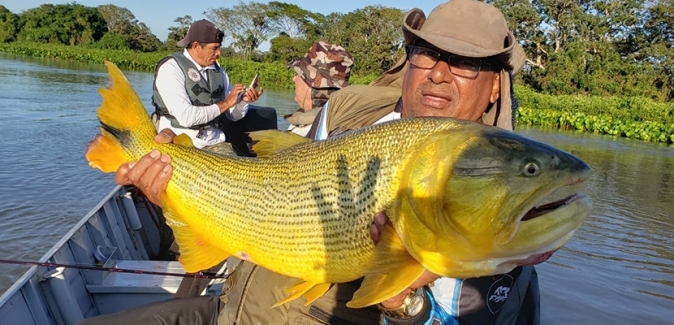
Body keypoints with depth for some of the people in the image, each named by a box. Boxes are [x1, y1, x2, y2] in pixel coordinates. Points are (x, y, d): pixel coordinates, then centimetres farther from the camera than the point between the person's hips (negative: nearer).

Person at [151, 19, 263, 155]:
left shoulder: (218, 70, 9)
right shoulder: (171, 67, -9)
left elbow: (233, 115, 15)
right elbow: (186, 117, -22)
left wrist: (243, 101, -6)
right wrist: (225, 104, -13)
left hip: (212, 142, 5)